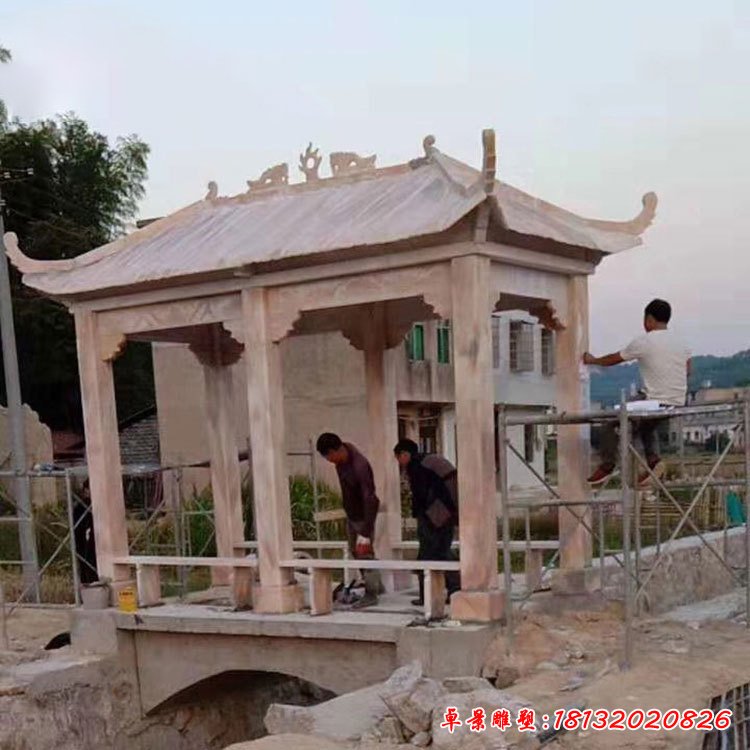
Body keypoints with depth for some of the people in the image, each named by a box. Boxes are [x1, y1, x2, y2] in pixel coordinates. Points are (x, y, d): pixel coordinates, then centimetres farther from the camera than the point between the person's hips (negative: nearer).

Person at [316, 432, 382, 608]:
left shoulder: (360, 467, -34)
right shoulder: (345, 449, -9)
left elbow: (369, 500, -33)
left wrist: (365, 533, -33)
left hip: (363, 516, -9)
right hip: (351, 514, 9)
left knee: (364, 553, -3)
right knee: (355, 551, 18)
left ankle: (371, 595, 9)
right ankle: (375, 585, 33)